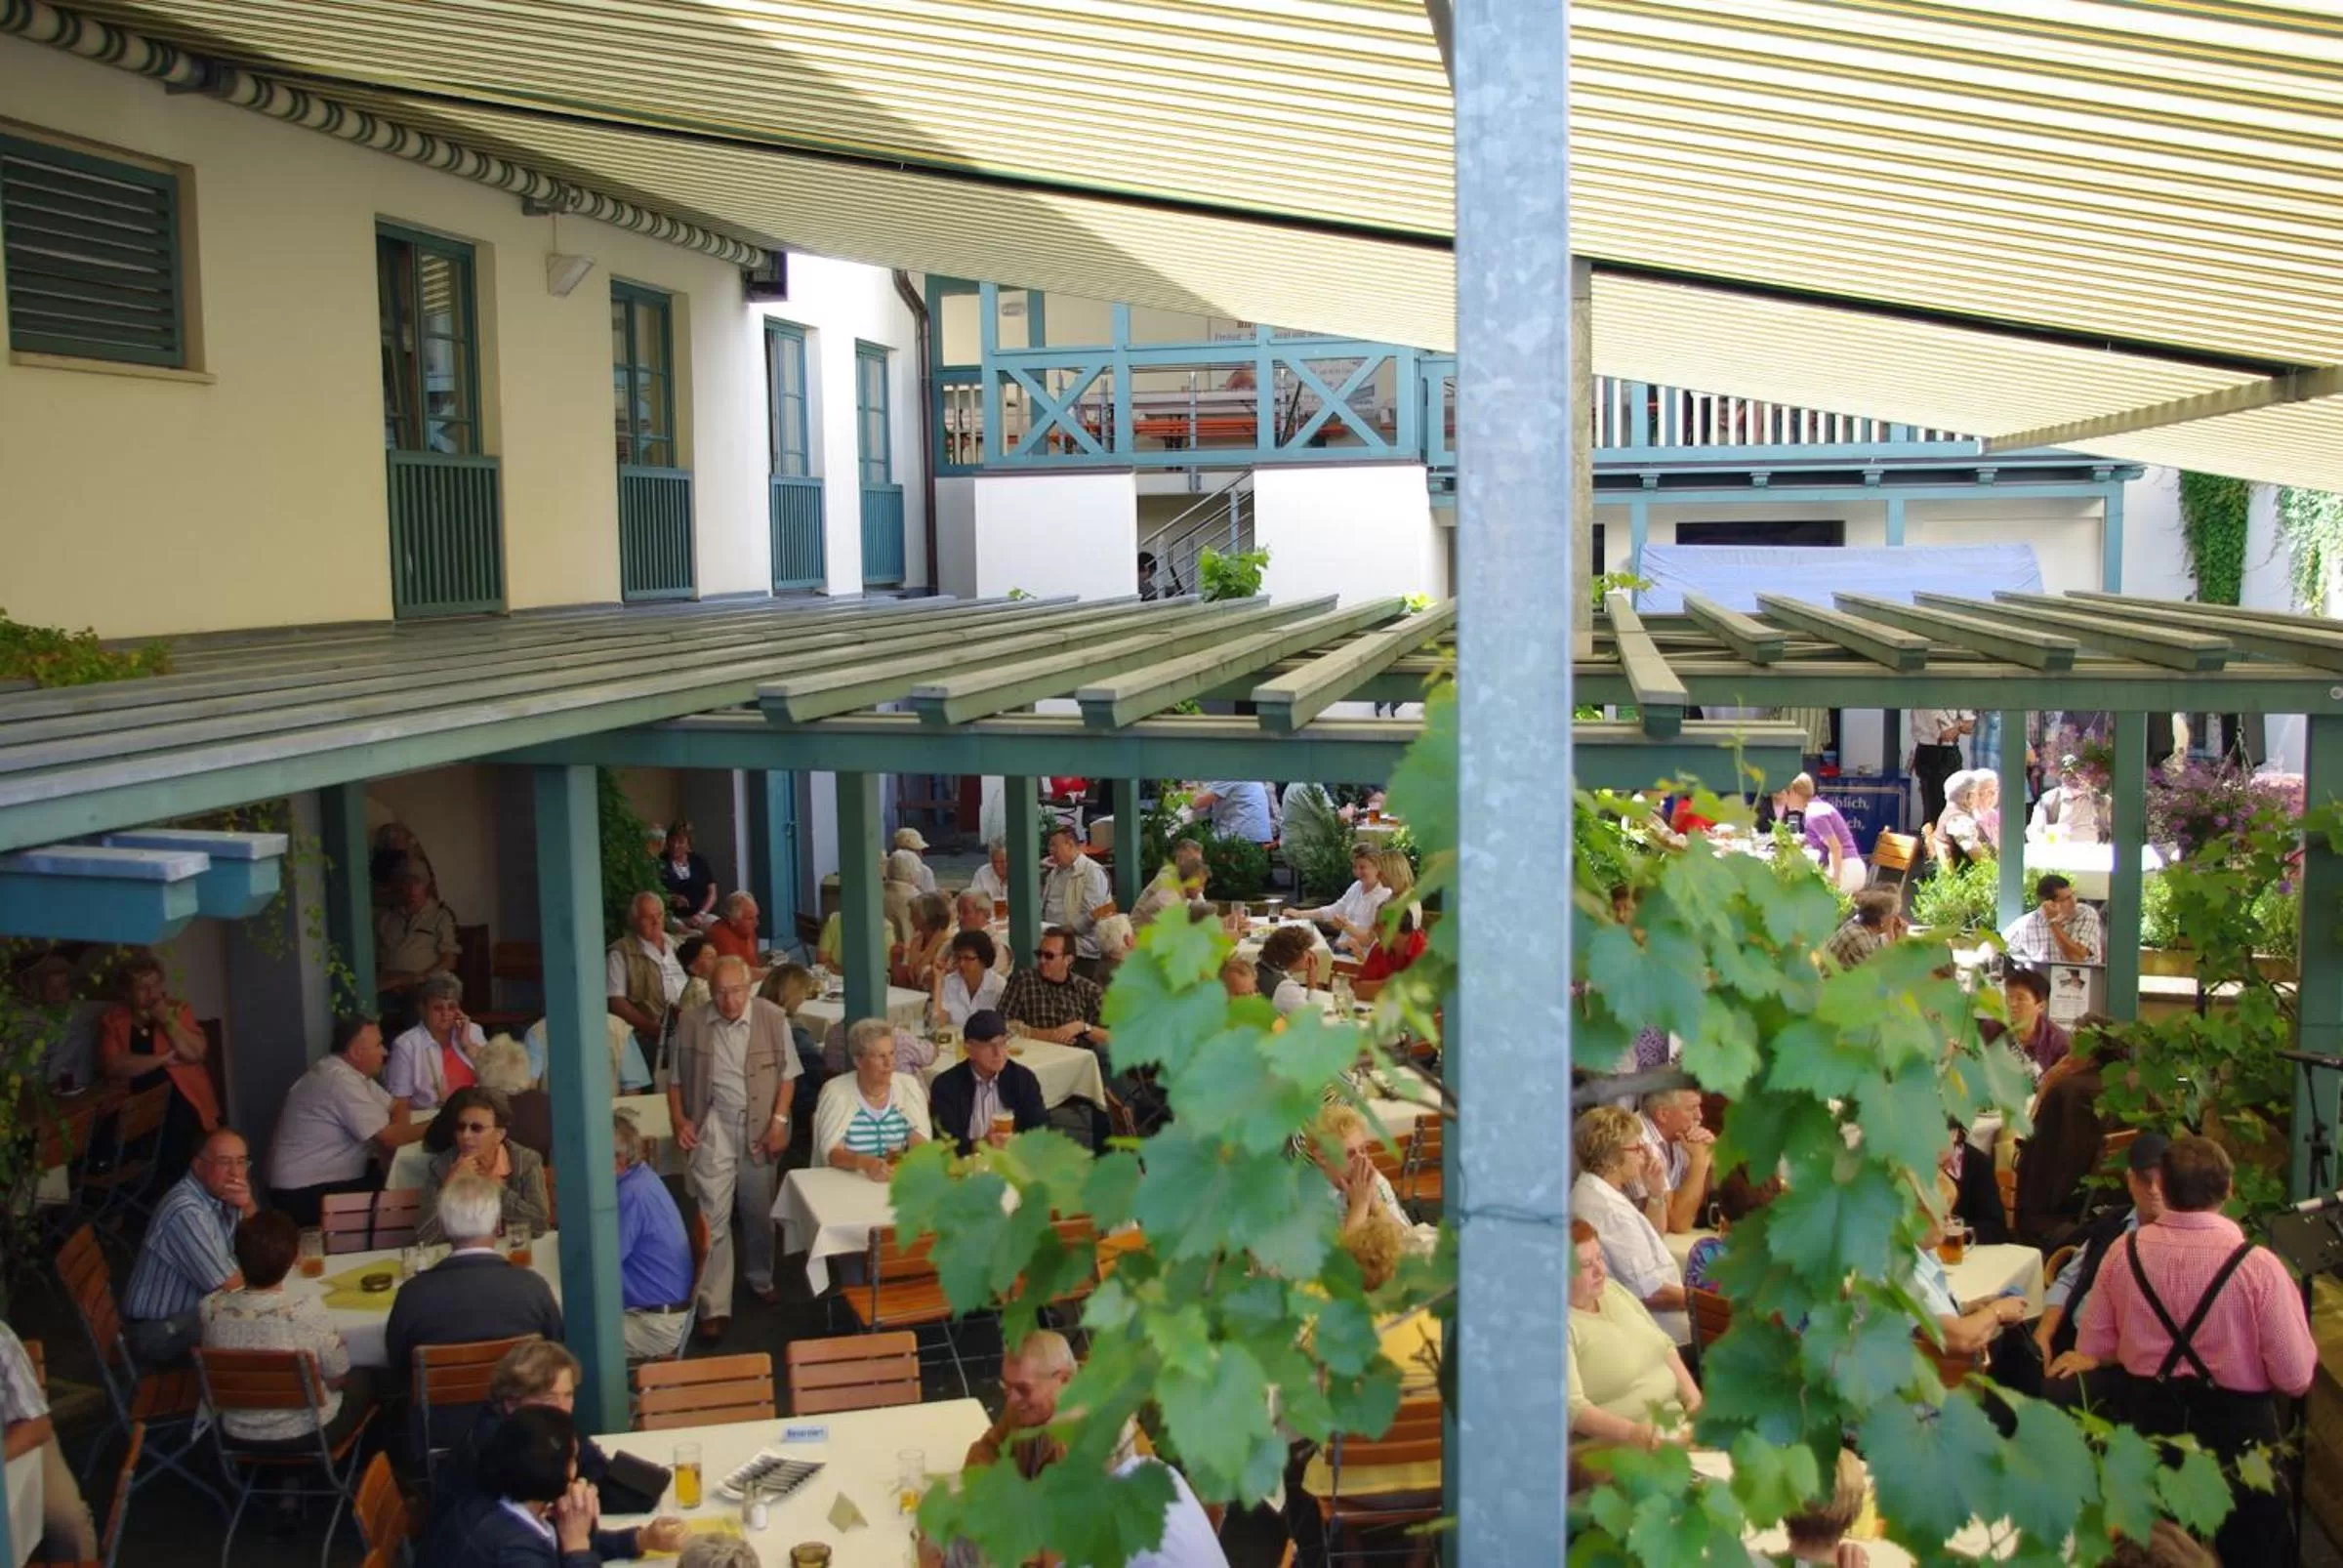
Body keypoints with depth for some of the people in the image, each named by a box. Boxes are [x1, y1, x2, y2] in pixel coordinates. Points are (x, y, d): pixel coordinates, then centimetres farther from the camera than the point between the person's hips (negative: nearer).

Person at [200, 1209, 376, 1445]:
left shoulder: (212, 1309, -20)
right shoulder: (309, 1312, -30)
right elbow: (337, 1378, -13)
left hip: (240, 1436, 4)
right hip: (306, 1434, -3)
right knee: (363, 1378, 27)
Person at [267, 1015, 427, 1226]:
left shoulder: (350, 1071, 7)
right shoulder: (340, 1080, -23)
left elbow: (397, 1105, 13)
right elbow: (388, 1137, -22)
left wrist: (399, 1132, -8)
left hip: (329, 1176, 9)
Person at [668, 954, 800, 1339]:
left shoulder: (773, 1019, -7)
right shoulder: (692, 1023, -4)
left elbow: (787, 1074, -1)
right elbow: (676, 1079, 5)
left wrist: (779, 1121, -9)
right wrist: (679, 1121, -7)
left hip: (760, 1126, 1)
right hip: (713, 1127, -1)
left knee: (759, 1212, 15)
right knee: (713, 1216, -6)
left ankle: (761, 1280, 38)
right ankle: (714, 1307, -3)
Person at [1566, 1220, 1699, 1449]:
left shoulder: (1612, 1289, 11)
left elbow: (1664, 1345, 18)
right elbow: (1571, 1407, -25)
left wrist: (1692, 1395, 3)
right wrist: (1630, 1432, -36)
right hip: (1627, 1450, -9)